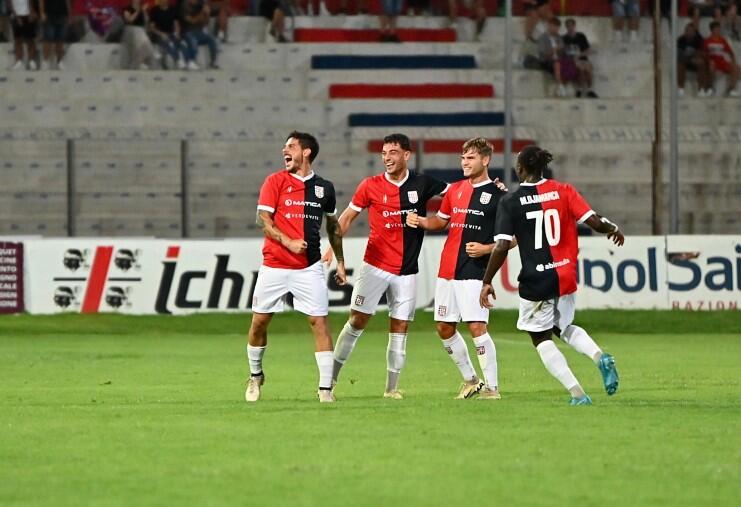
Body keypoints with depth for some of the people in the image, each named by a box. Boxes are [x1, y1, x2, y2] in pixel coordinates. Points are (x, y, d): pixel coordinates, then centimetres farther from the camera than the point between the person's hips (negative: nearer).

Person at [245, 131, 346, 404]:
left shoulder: (324, 187, 8)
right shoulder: (275, 181, 0)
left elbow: (333, 226, 20)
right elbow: (263, 219, -7)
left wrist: (340, 262, 19)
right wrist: (288, 242, -20)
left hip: (309, 268, 1)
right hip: (274, 266, -1)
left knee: (320, 322, -8)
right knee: (259, 321, 3)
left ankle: (326, 388, -5)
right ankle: (255, 376, 26)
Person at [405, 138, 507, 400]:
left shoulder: (497, 195, -5)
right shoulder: (455, 190, 13)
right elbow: (441, 221, 24)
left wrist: (487, 249, -17)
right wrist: (420, 221, 5)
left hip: (475, 271, -7)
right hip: (447, 270, 7)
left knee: (476, 327, -15)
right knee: (444, 328, 9)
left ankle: (492, 386, -8)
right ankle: (470, 380, 23)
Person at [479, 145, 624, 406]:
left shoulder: (510, 202, -9)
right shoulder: (563, 191, -1)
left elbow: (501, 247, -14)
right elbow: (594, 221, -6)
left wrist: (487, 282, -5)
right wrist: (613, 228, 16)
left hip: (535, 281, -4)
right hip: (566, 276, 4)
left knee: (541, 338, 13)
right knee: (564, 327, 28)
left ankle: (578, 394, 1)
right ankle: (600, 356, -1)